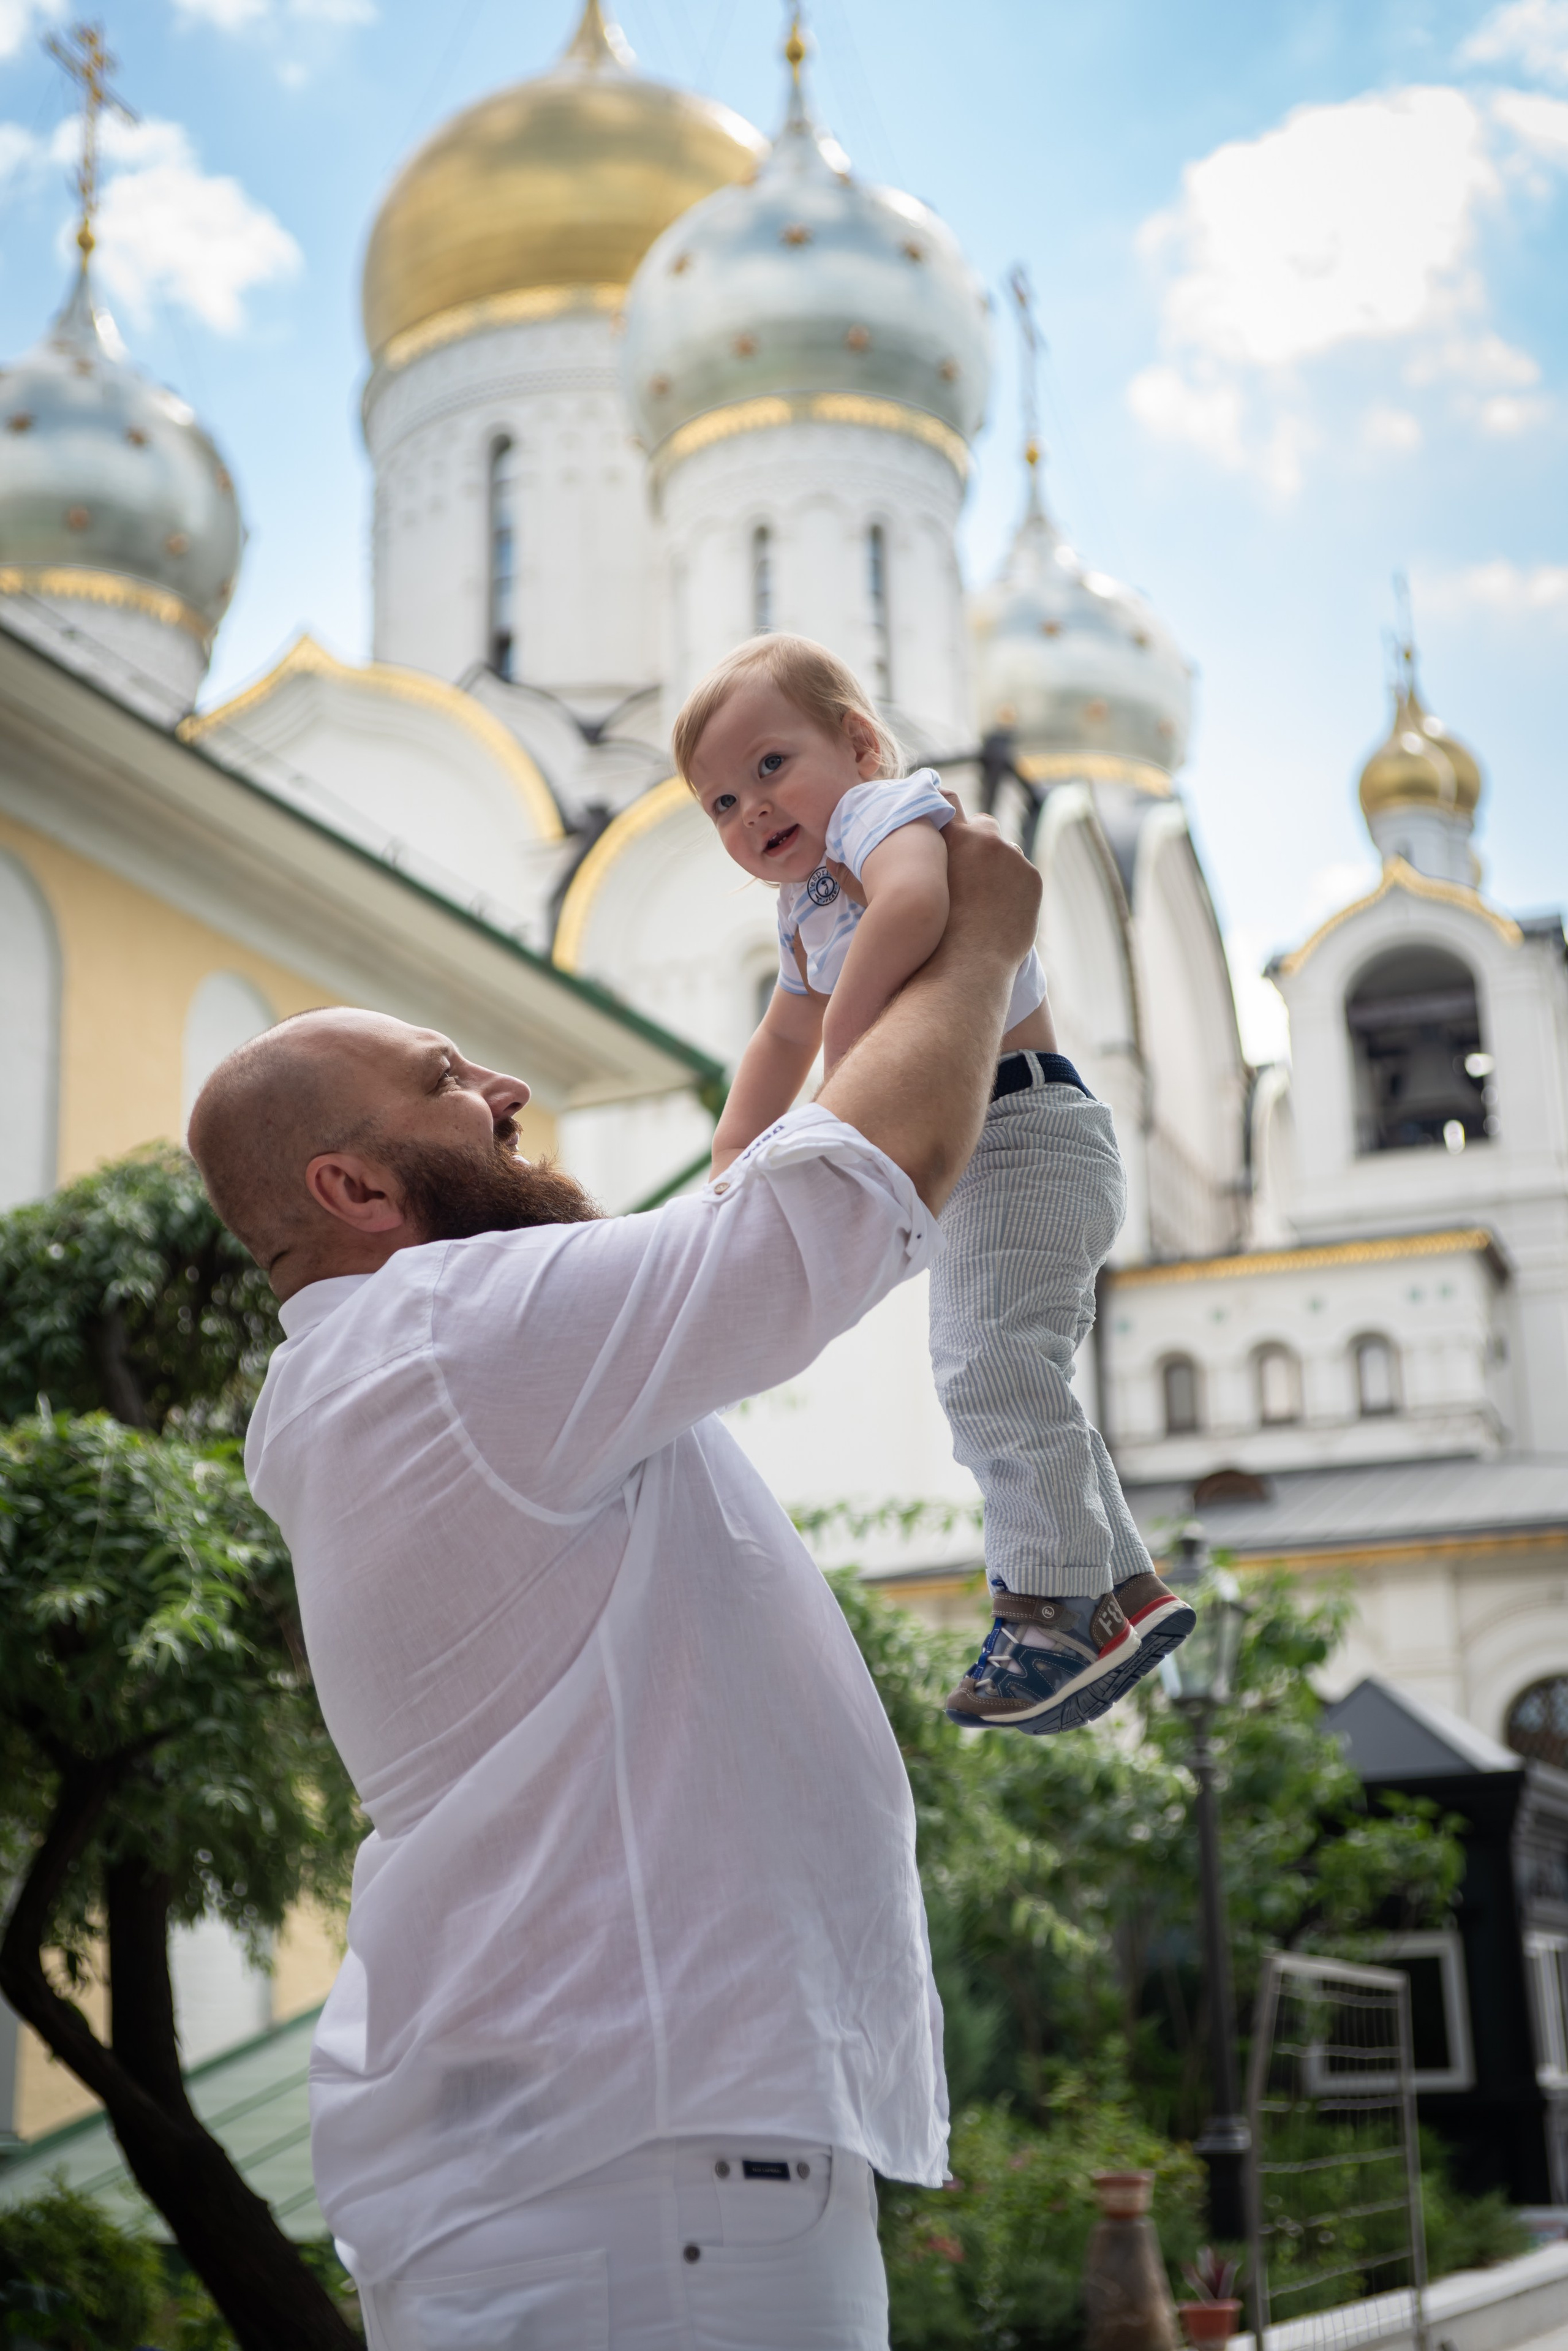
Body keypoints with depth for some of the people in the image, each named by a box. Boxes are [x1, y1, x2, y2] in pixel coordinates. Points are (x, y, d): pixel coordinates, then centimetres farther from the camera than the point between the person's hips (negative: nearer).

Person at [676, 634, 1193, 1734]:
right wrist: (735, 1154, 31)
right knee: (1015, 1384, 16)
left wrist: (849, 1039, -28)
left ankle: (1056, 1606, -21)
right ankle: (1125, 1589, 24)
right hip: (975, 1158, 11)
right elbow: (787, 1036, 37)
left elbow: (913, 898, -35)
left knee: (992, 1360, -22)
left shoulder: (884, 805, -11)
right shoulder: (808, 908, 21)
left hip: (1024, 1128, -11)